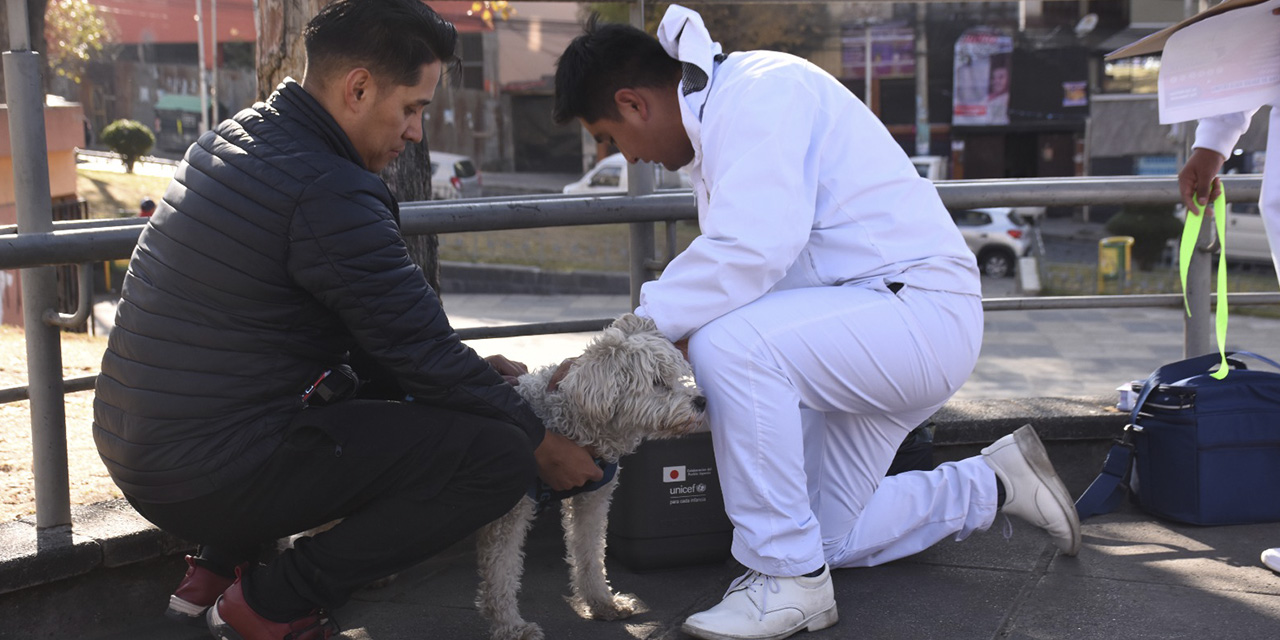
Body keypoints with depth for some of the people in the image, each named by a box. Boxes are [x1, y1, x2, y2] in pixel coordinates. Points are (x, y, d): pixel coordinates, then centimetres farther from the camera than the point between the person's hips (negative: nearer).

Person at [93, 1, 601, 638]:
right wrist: (543, 445, -1)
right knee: (500, 453, -12)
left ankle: (216, 566, 21)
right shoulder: (327, 193, -21)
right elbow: (423, 355, -14)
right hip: (213, 477, -10)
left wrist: (466, 372, 16)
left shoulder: (233, 135, 10)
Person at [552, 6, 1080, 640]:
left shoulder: (760, 90, -19)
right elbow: (735, 283, 20)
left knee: (730, 345, -33)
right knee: (827, 538, 14)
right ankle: (992, 484, 30)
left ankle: (789, 579, -19)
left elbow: (750, 250, -32)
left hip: (924, 310, -11)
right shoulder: (714, 128, 14)